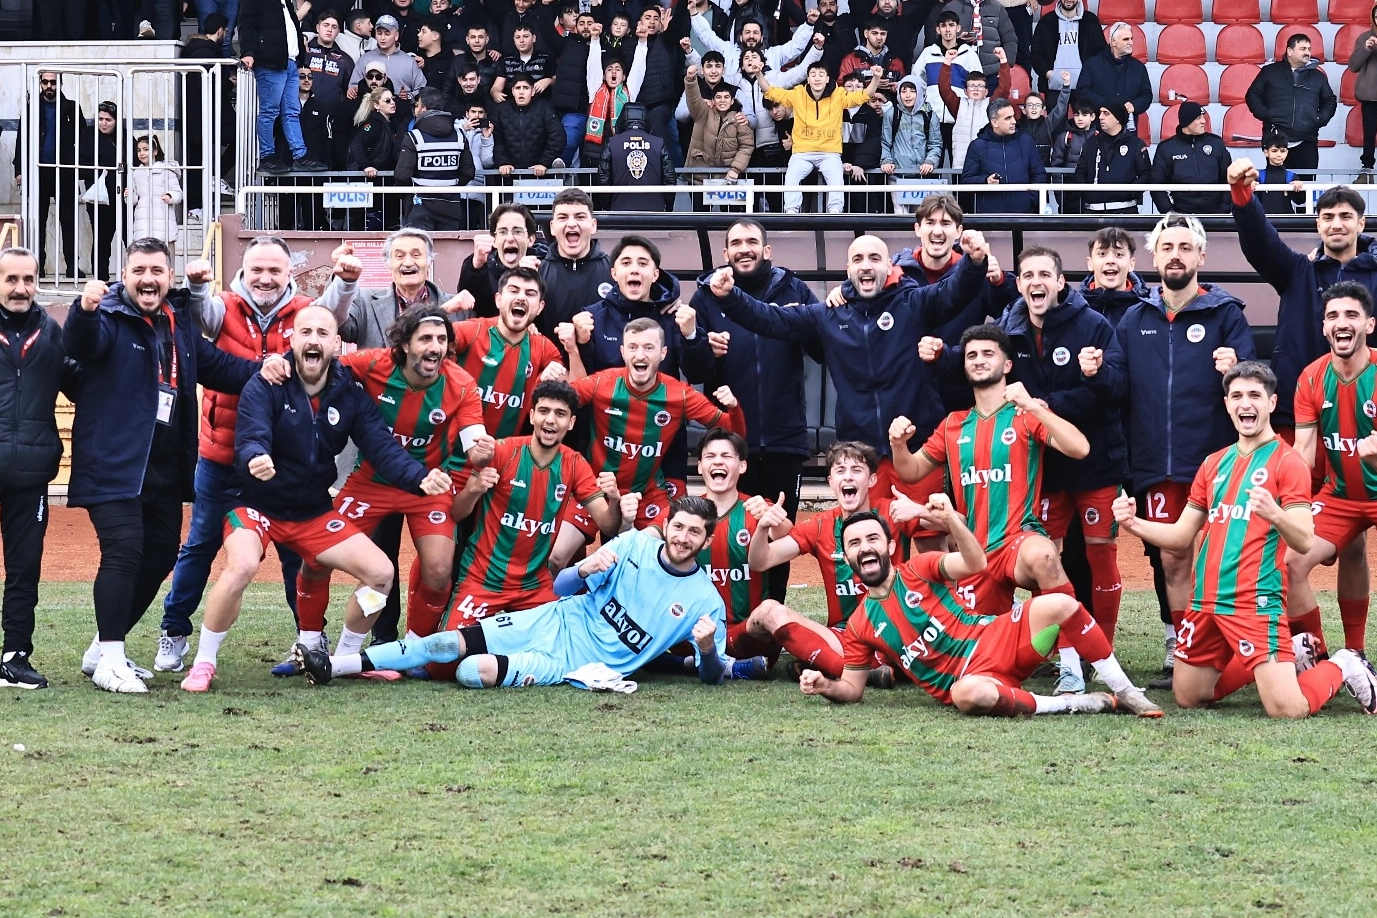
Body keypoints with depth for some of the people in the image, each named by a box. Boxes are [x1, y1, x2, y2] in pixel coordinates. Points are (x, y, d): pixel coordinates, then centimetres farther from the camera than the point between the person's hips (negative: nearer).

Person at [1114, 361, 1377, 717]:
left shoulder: (1287, 462, -4)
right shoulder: (1214, 464, 15)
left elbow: (1304, 542, -12)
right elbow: (1182, 537, 19)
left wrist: (1275, 514, -32)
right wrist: (1134, 524, 2)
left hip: (1257, 603, -7)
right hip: (1207, 601, 7)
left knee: (1286, 710, -18)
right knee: (1189, 698, 13)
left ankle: (1342, 667, 15)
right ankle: (1288, 655, 27)